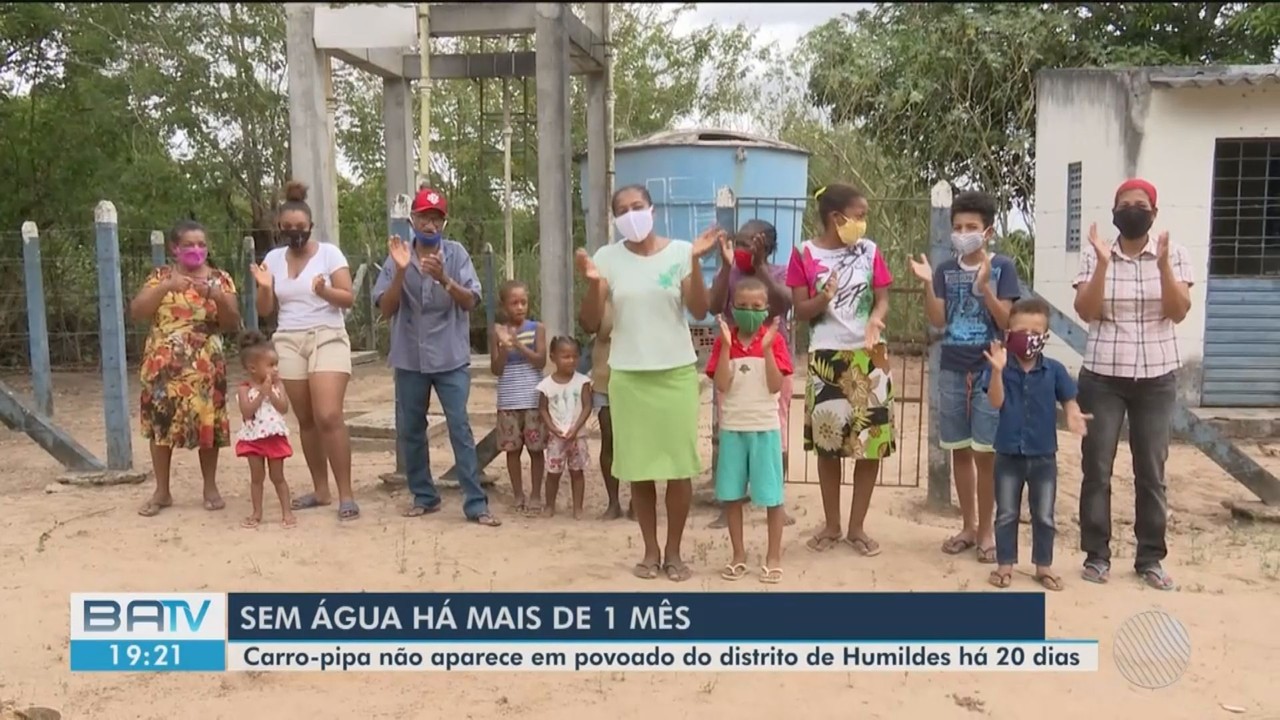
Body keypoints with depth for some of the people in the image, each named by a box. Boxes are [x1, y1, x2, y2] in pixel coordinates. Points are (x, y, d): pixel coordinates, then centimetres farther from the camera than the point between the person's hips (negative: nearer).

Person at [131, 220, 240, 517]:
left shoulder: (220, 279, 4)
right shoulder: (161, 276, 5)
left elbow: (233, 324, -2)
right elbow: (136, 312, -6)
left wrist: (217, 297, -19)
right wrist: (166, 287, -17)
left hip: (205, 367, -1)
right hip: (163, 366, 1)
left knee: (207, 423, 2)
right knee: (161, 423, 3)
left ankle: (210, 488, 16)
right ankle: (162, 491, 15)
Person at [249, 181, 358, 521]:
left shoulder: (329, 252, -3)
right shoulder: (273, 258, 9)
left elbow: (349, 299, -6)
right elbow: (266, 310, 10)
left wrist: (323, 291, -24)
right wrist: (264, 287, -9)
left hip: (327, 339, -4)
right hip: (288, 343, 4)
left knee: (329, 416, -16)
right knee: (306, 420, 7)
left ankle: (346, 494, -11)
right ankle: (321, 490, 18)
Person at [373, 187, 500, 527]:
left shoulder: (456, 253, -2)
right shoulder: (398, 255, 0)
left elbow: (470, 301, -9)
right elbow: (386, 309, -5)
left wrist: (443, 278, -26)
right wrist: (401, 271, -19)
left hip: (451, 358, -2)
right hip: (410, 358, 2)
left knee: (460, 428, -6)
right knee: (410, 431, 10)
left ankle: (476, 504, -3)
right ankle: (424, 496, 24)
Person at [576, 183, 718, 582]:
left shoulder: (680, 251, -2)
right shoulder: (607, 257, -1)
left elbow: (699, 311, -10)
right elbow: (590, 323, -4)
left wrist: (695, 262, -20)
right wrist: (593, 283, -21)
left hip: (677, 373, -1)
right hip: (628, 377, 1)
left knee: (680, 465, 2)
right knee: (639, 466, 5)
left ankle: (673, 551, 16)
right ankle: (651, 550, 19)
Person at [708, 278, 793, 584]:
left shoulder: (774, 339, -2)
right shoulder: (724, 341, 1)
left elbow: (775, 386, -11)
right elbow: (722, 385, -10)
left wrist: (767, 347, -19)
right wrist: (726, 345, -17)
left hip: (765, 427, -2)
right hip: (732, 427, 2)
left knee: (772, 496, 2)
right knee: (731, 495, 7)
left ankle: (774, 557, 15)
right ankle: (739, 556, 21)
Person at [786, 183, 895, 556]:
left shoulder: (869, 250, 3)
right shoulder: (805, 253, -2)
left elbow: (882, 300, 2)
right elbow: (801, 312, -3)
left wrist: (876, 319, -20)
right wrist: (824, 297, -24)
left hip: (868, 354, 2)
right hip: (826, 356, -1)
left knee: (871, 441, 1)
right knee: (827, 441, 4)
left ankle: (857, 527, 14)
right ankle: (831, 525, 19)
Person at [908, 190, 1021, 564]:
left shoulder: (1002, 267, -3)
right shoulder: (946, 270, 6)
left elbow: (1007, 322, -9)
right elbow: (938, 321, -1)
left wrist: (984, 286, -22)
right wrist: (927, 284, -15)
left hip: (990, 371, -4)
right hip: (953, 371, 4)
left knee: (985, 452, -2)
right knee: (960, 450, 9)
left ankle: (986, 529, 12)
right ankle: (968, 526, 21)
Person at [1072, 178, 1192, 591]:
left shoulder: (1173, 254, 1)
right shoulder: (1094, 255, -1)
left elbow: (1179, 312, -8)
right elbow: (1085, 312, -9)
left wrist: (1163, 264, -20)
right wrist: (1102, 263, -19)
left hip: (1157, 377, 1)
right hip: (1103, 376, -1)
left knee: (1151, 470, 6)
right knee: (1096, 467, 1)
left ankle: (1150, 558, 16)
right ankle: (1096, 554, 12)